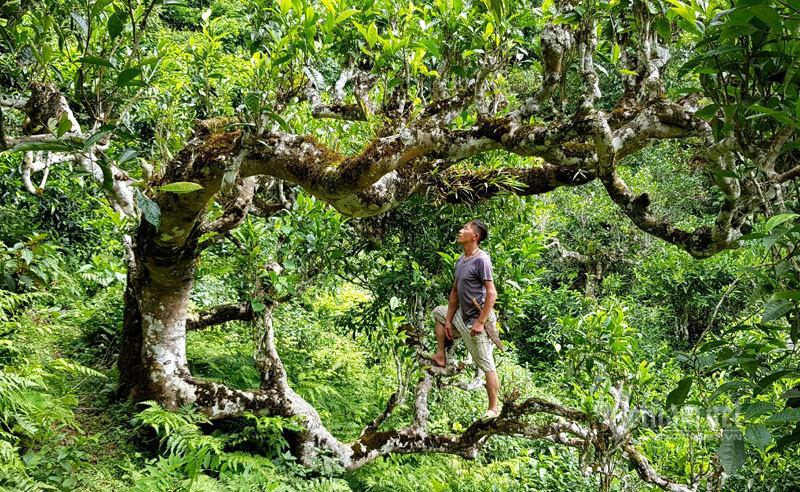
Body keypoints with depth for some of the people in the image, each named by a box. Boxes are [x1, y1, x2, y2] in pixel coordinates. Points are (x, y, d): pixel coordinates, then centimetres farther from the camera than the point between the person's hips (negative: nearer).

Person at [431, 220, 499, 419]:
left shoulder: (481, 260, -17)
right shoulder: (460, 260, 11)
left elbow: (492, 293, -22)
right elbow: (455, 292, 16)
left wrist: (480, 322, -25)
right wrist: (448, 321, 13)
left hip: (476, 320, -9)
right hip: (461, 315, 9)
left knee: (486, 364, -5)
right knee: (438, 312, 26)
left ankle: (493, 408, 0)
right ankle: (441, 356, 23)